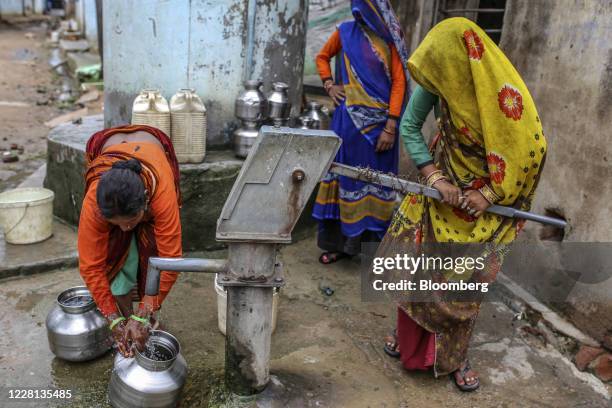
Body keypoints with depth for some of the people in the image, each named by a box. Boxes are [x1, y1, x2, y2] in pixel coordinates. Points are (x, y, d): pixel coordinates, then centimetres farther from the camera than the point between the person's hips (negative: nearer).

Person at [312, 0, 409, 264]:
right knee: (346, 174, 6)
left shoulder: (389, 36, -1)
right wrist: (329, 85, 5)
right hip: (349, 117, 2)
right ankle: (340, 242, 15)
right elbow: (322, 57, 23)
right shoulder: (345, 32, 5)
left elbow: (398, 81, -6)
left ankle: (376, 239, 15)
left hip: (378, 119, -2)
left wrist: (391, 126, -13)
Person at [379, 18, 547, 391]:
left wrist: (489, 194, -20)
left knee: (465, 281, 3)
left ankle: (455, 357, 25)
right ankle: (410, 335, 30)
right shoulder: (440, 80, -16)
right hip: (445, 182, 3)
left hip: (485, 201, -3)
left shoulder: (506, 95, -26)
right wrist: (435, 177, -17)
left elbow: (532, 150, -18)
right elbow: (409, 127, -7)